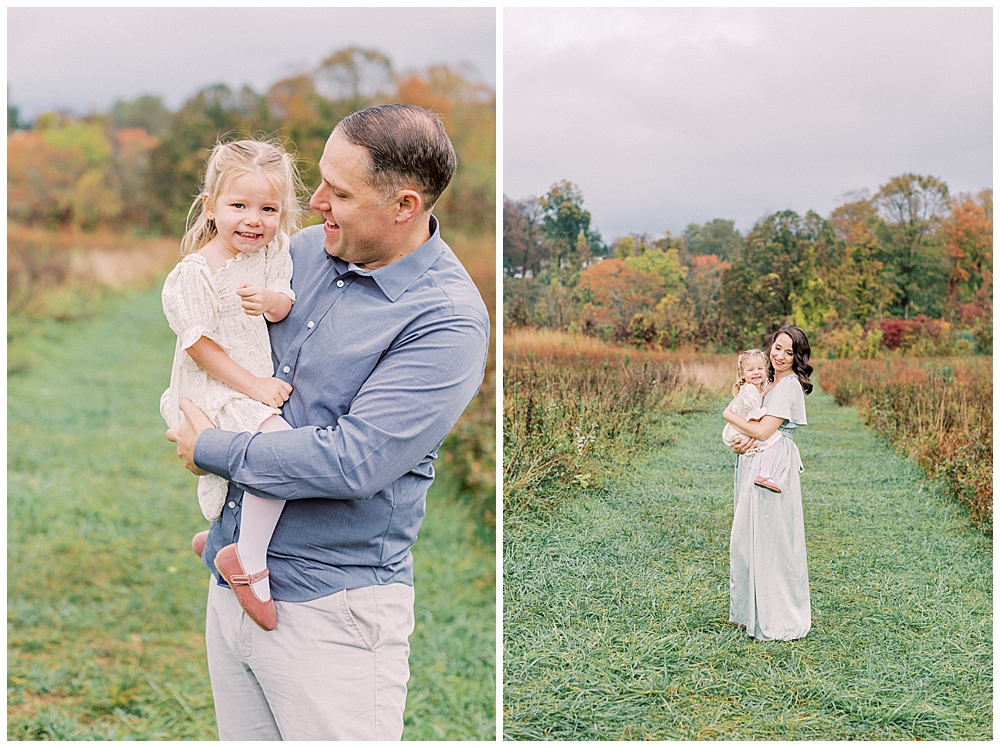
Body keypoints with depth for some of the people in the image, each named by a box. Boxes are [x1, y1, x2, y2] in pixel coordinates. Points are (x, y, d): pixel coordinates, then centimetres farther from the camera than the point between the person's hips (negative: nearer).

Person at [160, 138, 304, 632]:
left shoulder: (272, 254, 0)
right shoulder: (196, 273, -19)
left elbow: (284, 306, 0)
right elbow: (199, 346, -18)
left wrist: (270, 302, -25)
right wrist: (253, 385, -21)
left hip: (261, 378, 9)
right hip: (216, 387, -9)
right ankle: (248, 560, -15)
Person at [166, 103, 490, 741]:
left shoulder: (449, 321, -18)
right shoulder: (308, 250, 5)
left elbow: (353, 461, -25)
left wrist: (212, 449, -13)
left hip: (328, 611, -7)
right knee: (242, 737, 17)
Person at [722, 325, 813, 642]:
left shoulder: (789, 386, -14)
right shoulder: (770, 383, 15)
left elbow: (763, 430, -21)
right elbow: (753, 428, 15)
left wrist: (730, 416, -6)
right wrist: (739, 443, -8)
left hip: (773, 471, -10)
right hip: (755, 465, 10)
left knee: (769, 541, -4)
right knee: (747, 538, 14)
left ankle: (777, 619, 5)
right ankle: (751, 609, 25)